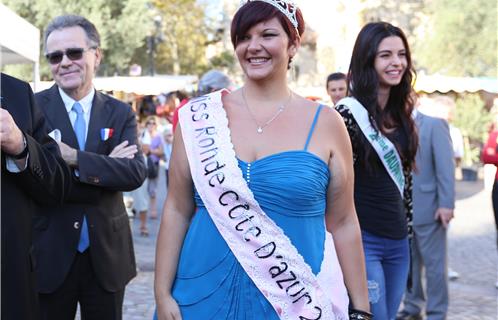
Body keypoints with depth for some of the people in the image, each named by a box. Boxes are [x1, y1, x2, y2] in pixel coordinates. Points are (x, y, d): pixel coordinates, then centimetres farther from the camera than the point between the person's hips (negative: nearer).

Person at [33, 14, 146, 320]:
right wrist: (105, 165, -16)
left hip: (107, 256, 2)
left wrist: (75, 158, -24)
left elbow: (136, 172, -12)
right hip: (50, 257, -2)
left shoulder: (120, 113, 2)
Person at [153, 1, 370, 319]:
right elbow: (177, 211, 2)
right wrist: (162, 293, -1)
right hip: (207, 293, 1)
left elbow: (343, 224, 1)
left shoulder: (325, 123, -2)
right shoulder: (199, 117, -1)